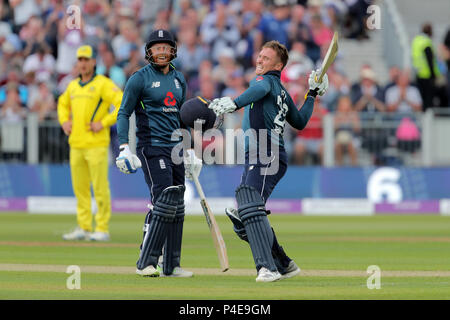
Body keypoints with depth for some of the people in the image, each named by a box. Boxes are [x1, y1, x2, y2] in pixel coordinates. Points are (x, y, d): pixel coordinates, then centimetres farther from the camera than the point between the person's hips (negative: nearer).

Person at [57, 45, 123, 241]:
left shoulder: (103, 84, -6)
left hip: (96, 143, -7)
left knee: (100, 187, -6)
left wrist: (104, 123, -16)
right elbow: (63, 103, 35)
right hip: (76, 143, 7)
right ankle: (83, 228, 15)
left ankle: (103, 229, -3)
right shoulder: (73, 86, 16)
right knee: (79, 187, 8)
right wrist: (64, 121, 16)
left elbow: (123, 104, -14)